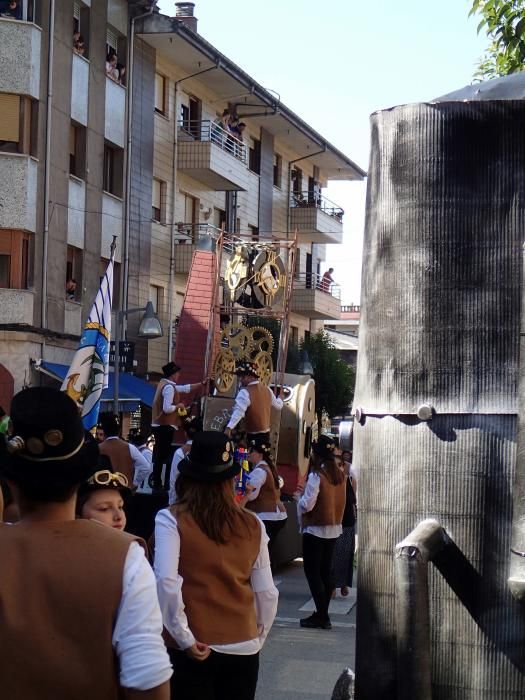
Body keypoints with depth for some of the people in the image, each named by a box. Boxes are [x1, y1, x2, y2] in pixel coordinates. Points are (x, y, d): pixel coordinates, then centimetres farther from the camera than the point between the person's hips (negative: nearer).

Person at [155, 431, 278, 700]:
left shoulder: (172, 519, -8)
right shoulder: (252, 524, 2)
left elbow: (166, 583, -19)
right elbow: (268, 594, 5)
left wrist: (184, 638, -11)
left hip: (193, 651, -3)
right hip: (243, 649, 3)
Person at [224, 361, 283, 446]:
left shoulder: (245, 392, -18)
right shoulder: (267, 390, 5)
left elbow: (239, 411, -33)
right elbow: (278, 406, 20)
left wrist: (229, 427, -44)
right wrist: (280, 398, 44)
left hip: (253, 435, -7)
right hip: (266, 433, 7)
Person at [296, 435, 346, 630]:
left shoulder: (317, 475, -18)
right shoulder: (339, 475, 5)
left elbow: (307, 504, -18)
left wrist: (299, 498, 0)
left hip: (315, 529, -7)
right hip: (334, 528, 7)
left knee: (312, 572, 0)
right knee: (325, 572, 13)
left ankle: (322, 615, -3)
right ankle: (323, 615, 18)